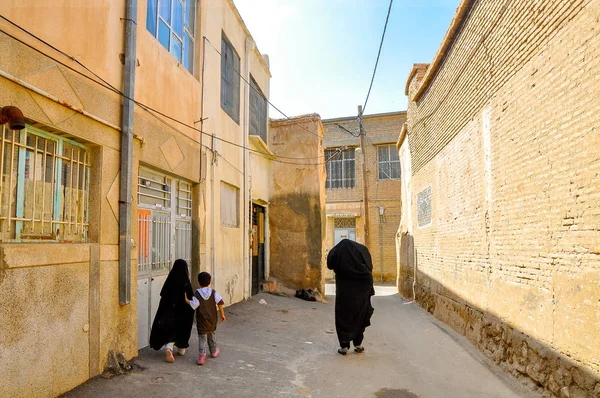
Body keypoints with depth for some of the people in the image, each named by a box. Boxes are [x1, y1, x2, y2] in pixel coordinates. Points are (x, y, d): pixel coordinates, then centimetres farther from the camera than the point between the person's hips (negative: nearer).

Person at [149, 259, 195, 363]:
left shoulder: (170, 280, -7)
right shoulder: (186, 282, -16)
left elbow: (163, 294, 2)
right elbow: (191, 298, -13)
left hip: (169, 310, 2)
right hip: (183, 311, -2)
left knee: (170, 330, 10)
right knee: (182, 328, 18)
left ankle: (169, 348, -15)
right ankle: (181, 349, 33)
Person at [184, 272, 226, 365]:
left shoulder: (197, 294, -11)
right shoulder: (213, 292, -1)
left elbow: (193, 305, -19)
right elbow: (220, 302, -7)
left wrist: (186, 299, -4)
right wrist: (222, 314, 0)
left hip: (202, 321, -4)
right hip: (212, 320, 4)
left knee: (202, 337, 0)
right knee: (211, 335, 22)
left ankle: (202, 354, -14)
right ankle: (213, 351, 36)